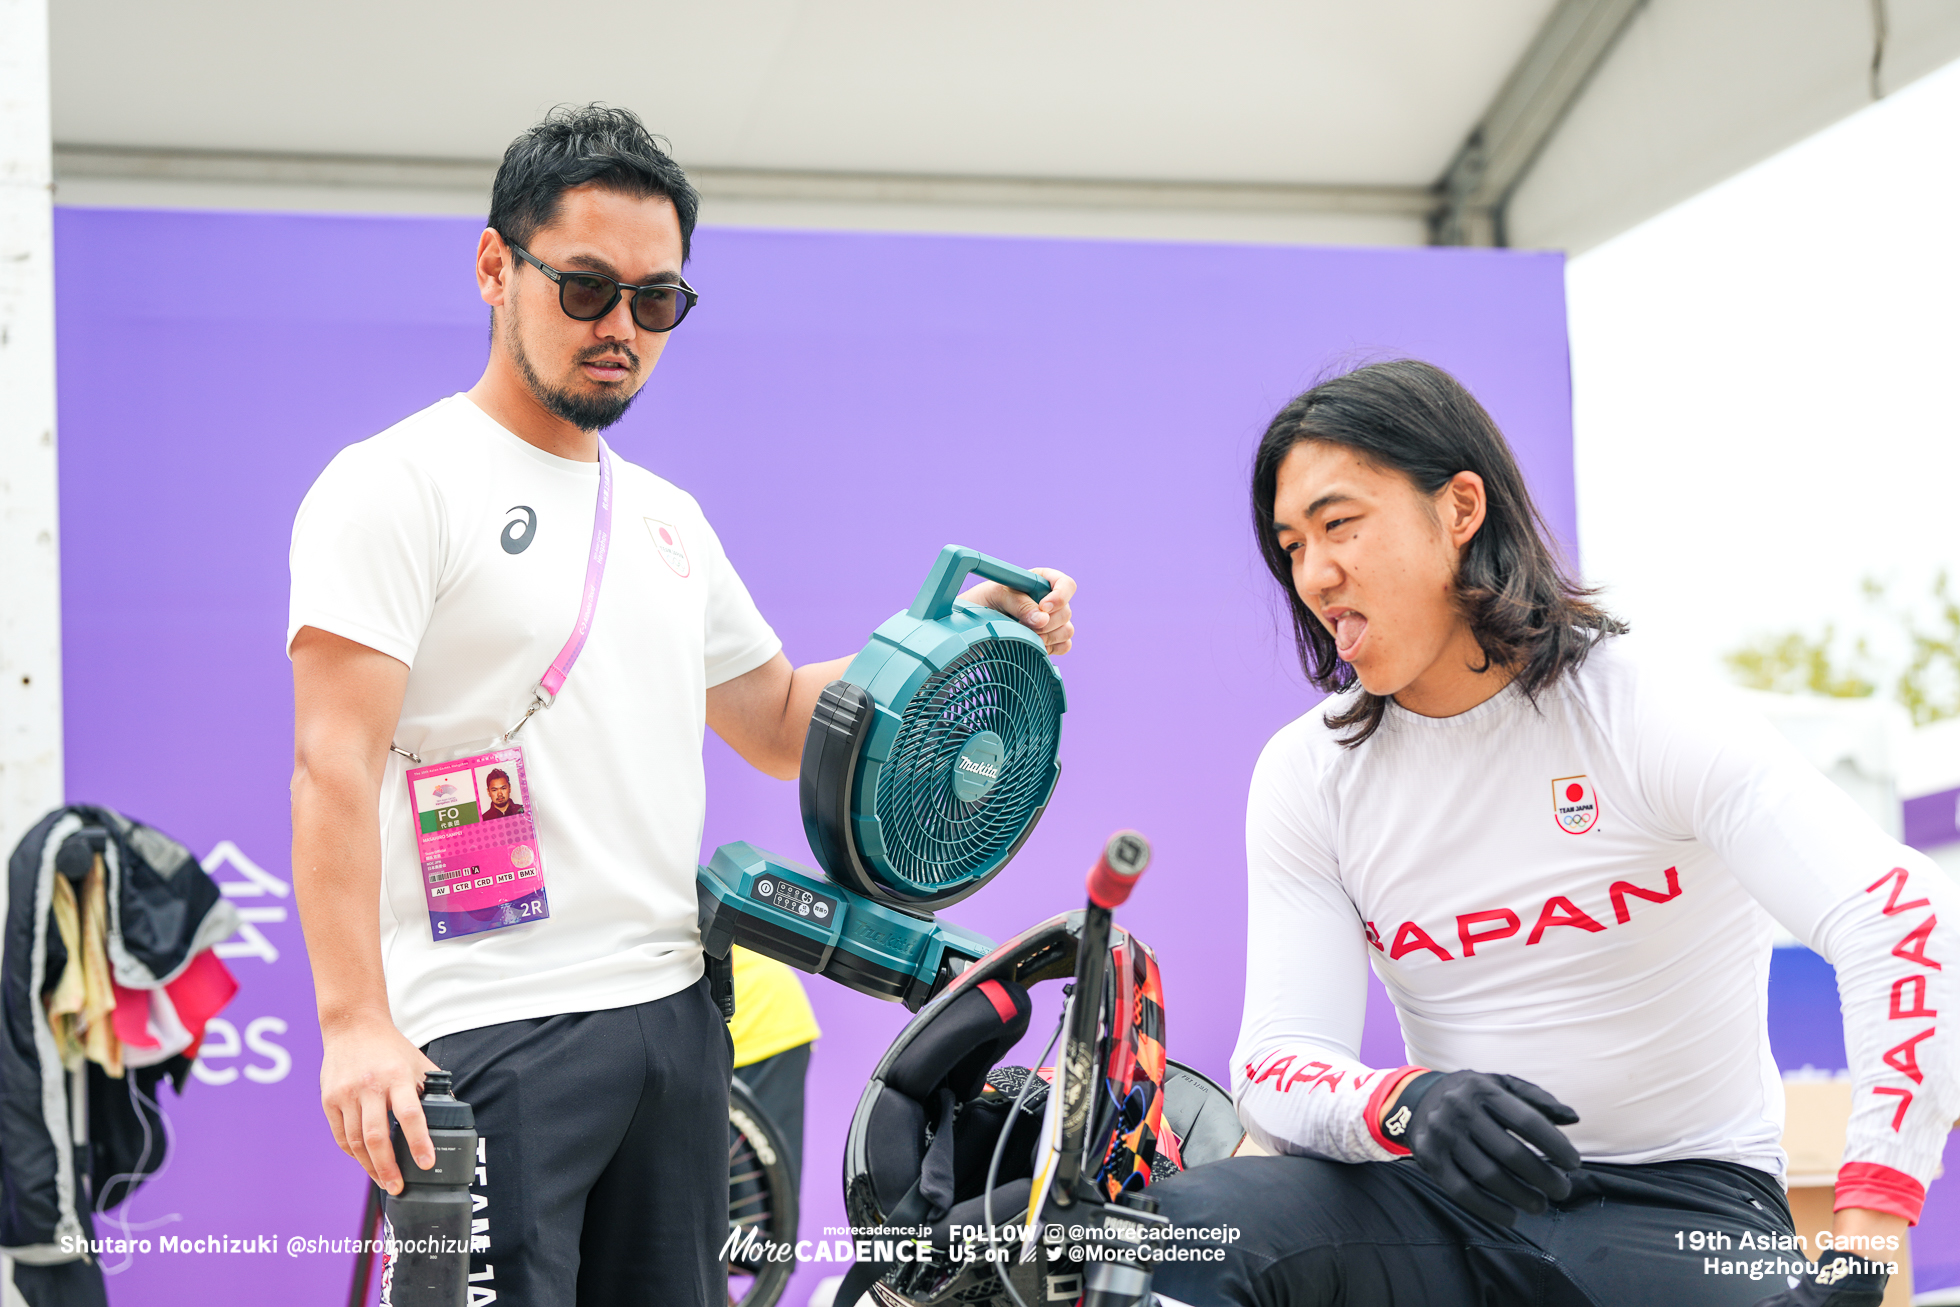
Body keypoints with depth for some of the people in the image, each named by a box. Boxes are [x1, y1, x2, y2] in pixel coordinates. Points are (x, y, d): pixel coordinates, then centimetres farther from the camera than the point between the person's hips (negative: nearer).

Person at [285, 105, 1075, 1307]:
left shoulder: (670, 520, 19)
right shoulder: (402, 486, -5)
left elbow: (782, 725, 28)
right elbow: (335, 765, -14)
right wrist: (355, 1022, -24)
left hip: (676, 1017, 8)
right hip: (494, 1037, -7)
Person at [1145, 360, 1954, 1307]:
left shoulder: (1647, 713, -10)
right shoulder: (1306, 775, 5)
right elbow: (1277, 1062, -4)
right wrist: (1406, 1104, -29)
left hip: (1680, 1199, -2)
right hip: (1449, 1204, 3)